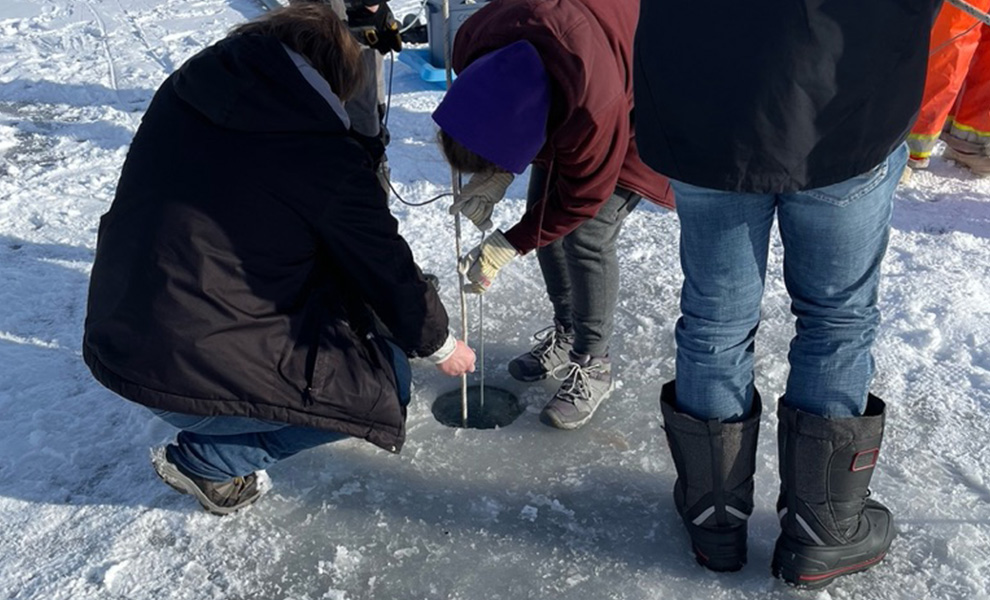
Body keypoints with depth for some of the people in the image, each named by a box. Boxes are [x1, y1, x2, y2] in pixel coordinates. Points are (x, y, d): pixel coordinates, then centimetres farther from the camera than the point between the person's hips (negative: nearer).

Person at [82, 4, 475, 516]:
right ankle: (207, 462, 7)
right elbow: (388, 271, -3)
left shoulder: (181, 89, 4)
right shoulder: (326, 158, -15)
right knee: (385, 380, 6)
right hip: (197, 374, -8)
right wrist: (439, 345, 15)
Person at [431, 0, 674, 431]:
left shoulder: (593, 104, -45)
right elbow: (492, 125, -4)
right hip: (558, 111, 7)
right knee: (542, 215, 5)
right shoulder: (473, 44, -27)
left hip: (633, 115, -7)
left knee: (587, 236, -15)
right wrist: (493, 176, -19)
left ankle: (593, 367, 3)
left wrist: (503, 249, -24)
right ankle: (566, 332, 26)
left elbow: (581, 198, -27)